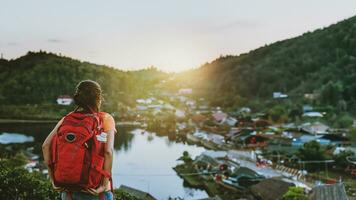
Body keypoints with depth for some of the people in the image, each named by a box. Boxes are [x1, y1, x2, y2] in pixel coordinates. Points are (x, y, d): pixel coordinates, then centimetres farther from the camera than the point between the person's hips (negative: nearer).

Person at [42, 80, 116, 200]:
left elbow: (46, 145, -6)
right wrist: (104, 184, -16)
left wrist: (53, 179, -3)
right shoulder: (105, 119, -7)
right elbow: (108, 151, -21)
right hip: (94, 190, -4)